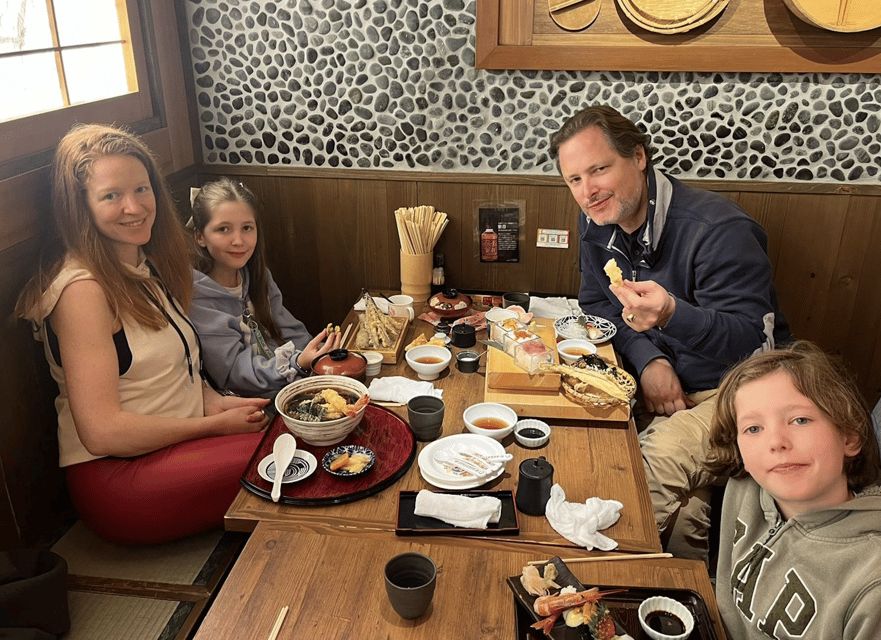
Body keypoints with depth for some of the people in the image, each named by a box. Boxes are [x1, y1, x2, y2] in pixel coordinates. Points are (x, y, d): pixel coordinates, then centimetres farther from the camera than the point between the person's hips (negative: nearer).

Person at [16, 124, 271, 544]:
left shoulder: (144, 266, 10)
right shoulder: (83, 290, -17)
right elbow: (103, 431, -20)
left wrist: (212, 400, -2)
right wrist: (216, 424, -13)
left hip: (179, 444, 8)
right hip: (117, 479, -8)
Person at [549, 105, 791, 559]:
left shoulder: (718, 229, -24)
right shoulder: (596, 221, -2)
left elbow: (752, 343, -26)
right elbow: (596, 305, 6)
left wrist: (672, 314, -47)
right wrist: (648, 359, -14)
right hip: (657, 381, 7)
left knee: (661, 458, -31)